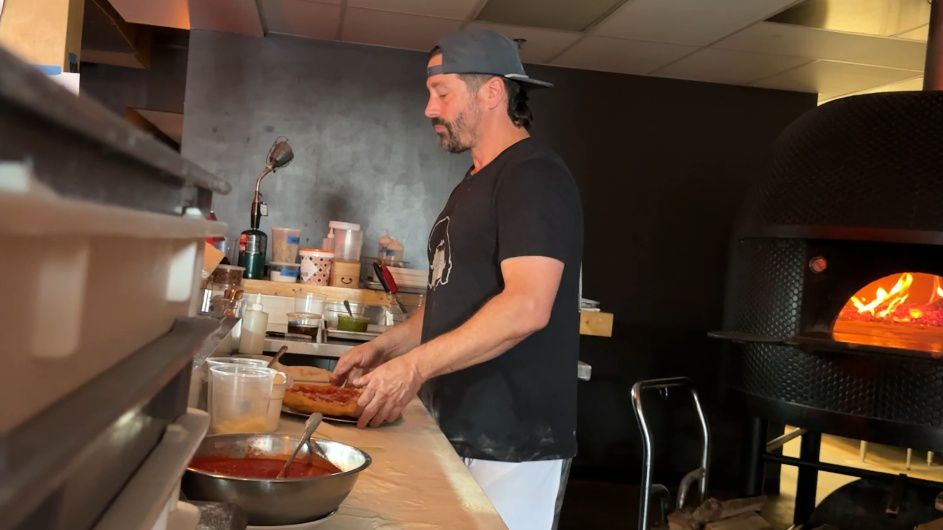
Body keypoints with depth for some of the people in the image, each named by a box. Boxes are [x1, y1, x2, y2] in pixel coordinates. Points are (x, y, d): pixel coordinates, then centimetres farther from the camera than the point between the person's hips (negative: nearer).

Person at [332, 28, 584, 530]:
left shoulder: (534, 176, -14)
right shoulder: (476, 183, 16)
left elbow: (527, 307, -24)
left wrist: (415, 365, -24)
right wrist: (386, 346, 10)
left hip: (509, 447, -8)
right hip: (458, 430, 8)